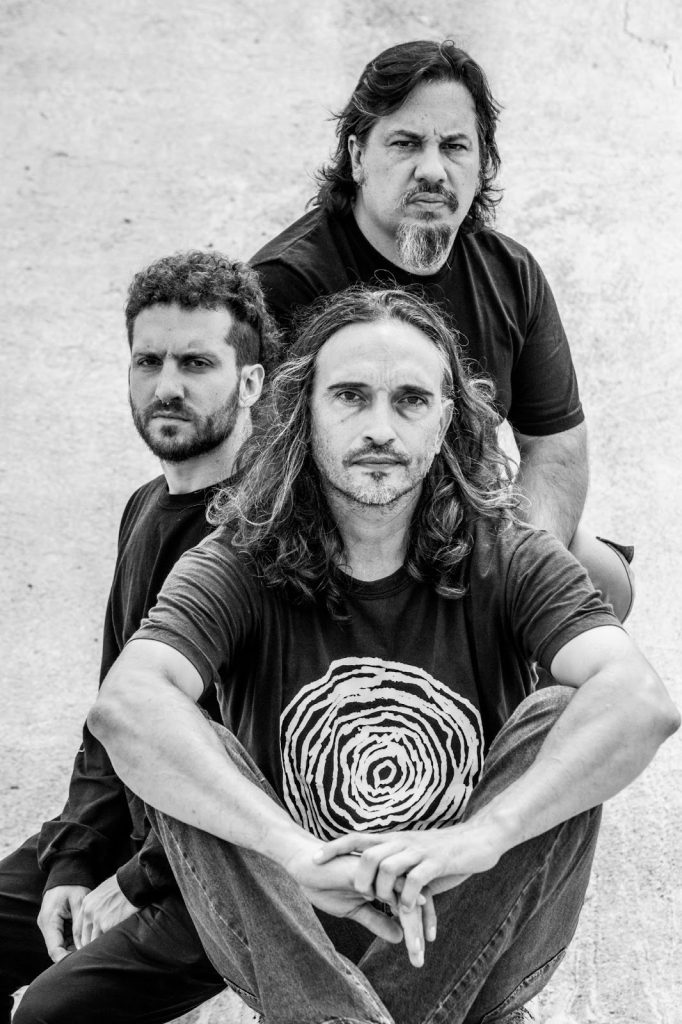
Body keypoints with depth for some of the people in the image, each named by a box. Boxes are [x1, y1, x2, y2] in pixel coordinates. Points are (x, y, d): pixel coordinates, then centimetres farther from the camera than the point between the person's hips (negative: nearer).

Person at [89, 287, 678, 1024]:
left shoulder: (509, 563, -7)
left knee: (559, 717, -22)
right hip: (292, 946, 0)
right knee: (185, 750, -22)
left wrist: (479, 837, -38)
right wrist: (300, 855, -40)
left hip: (467, 940, 0)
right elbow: (125, 708, -29)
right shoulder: (239, 568, -9)